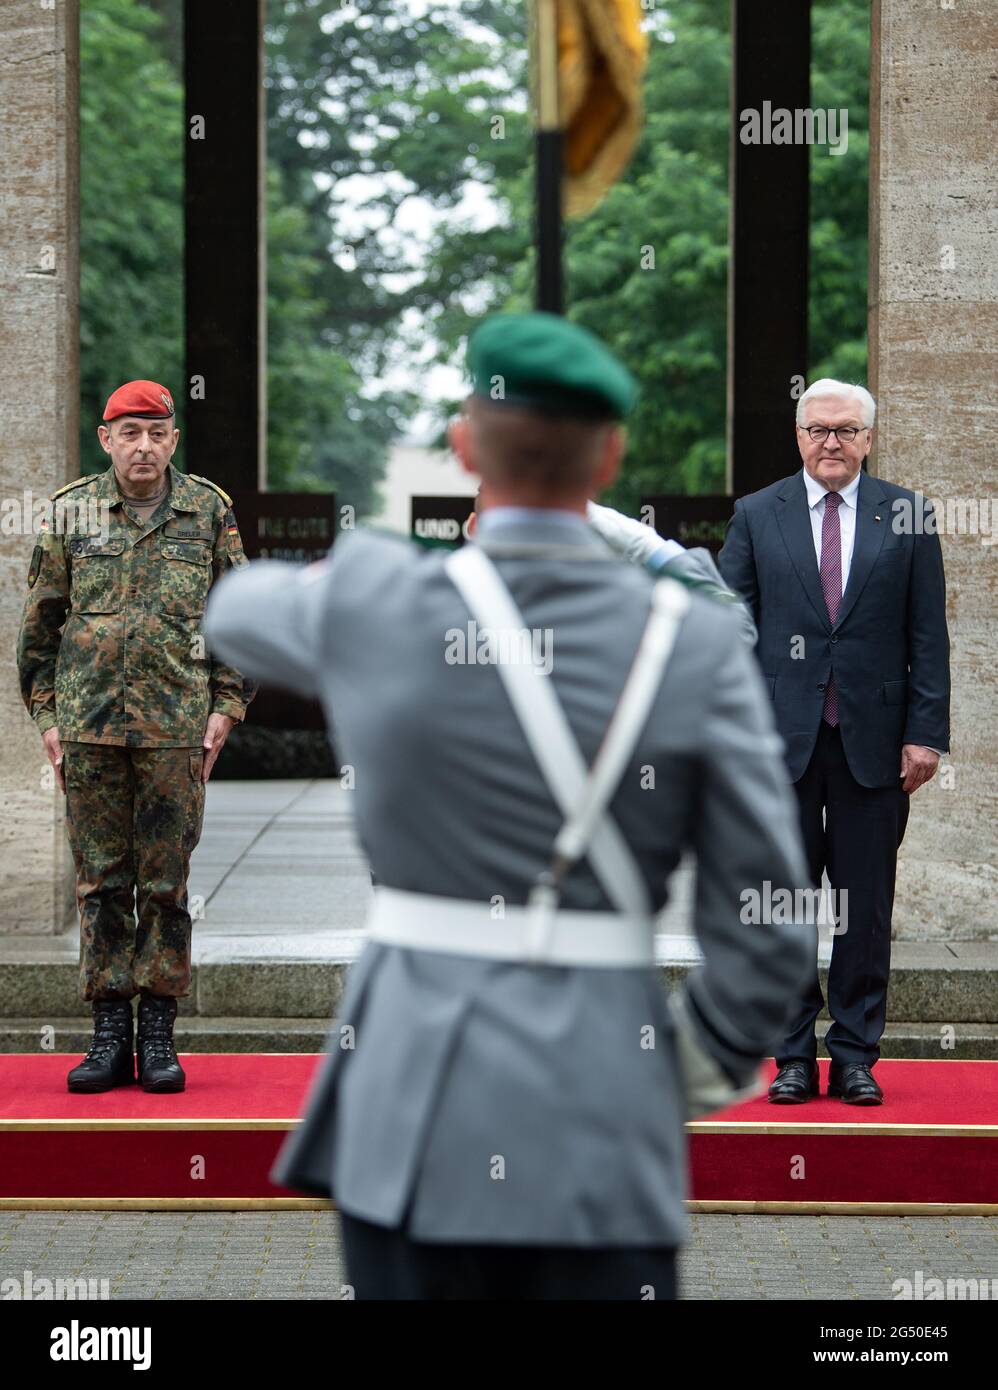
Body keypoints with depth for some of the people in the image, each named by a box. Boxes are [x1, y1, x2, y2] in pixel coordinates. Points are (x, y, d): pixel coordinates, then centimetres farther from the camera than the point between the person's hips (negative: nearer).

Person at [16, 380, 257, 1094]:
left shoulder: (210, 511, 6)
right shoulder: (69, 513, 7)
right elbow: (41, 624, 12)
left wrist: (226, 708, 1)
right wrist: (47, 714, 6)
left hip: (177, 726, -1)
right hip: (89, 723, 1)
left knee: (167, 881, 1)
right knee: (101, 880, 3)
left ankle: (159, 1034, 7)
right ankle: (110, 1034, 7)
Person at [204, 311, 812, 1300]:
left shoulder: (370, 605, -4)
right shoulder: (698, 644, -5)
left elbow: (242, 611, 22)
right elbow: (765, 927, -5)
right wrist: (703, 1070, 11)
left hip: (415, 1113, 0)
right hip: (608, 1129, 0)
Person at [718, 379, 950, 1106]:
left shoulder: (906, 516, 5)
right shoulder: (756, 516, 6)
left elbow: (928, 634, 4)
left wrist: (926, 733, -3)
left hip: (874, 743, 0)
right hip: (783, 741, 0)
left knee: (866, 908, 4)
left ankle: (856, 1057, 12)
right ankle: (795, 1057, 13)